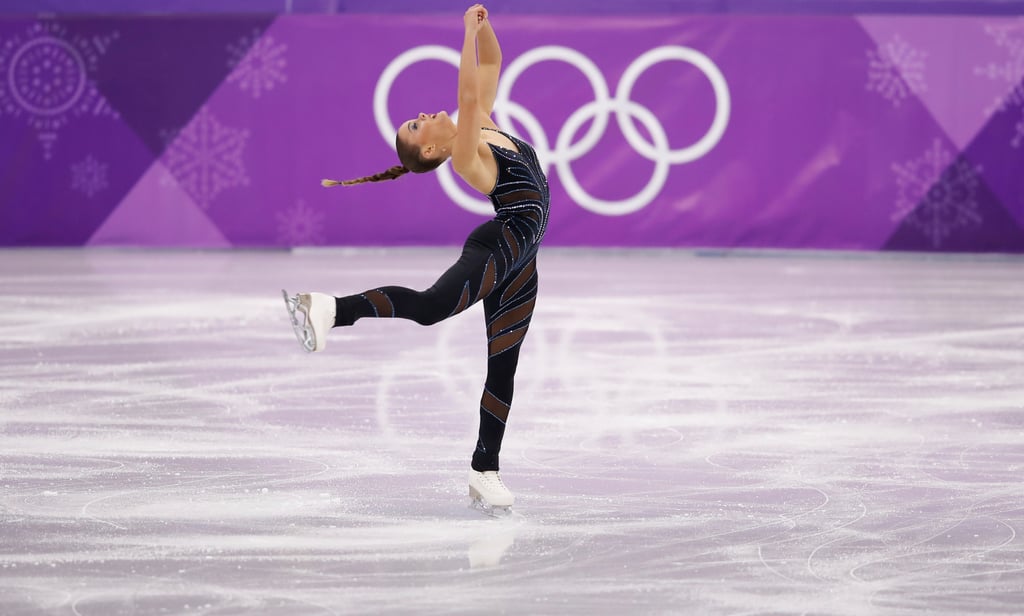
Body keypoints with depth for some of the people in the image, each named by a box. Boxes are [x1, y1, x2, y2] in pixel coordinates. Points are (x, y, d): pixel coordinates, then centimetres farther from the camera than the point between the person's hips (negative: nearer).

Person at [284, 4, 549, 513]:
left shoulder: (483, 126, 16)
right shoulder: (466, 155, -8)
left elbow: (491, 66, 19)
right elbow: (467, 93, -21)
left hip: (520, 265, 8)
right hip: (500, 242, -8)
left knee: (502, 367, 9)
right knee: (430, 305, -34)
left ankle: (485, 471, 14)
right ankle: (328, 311, -47)